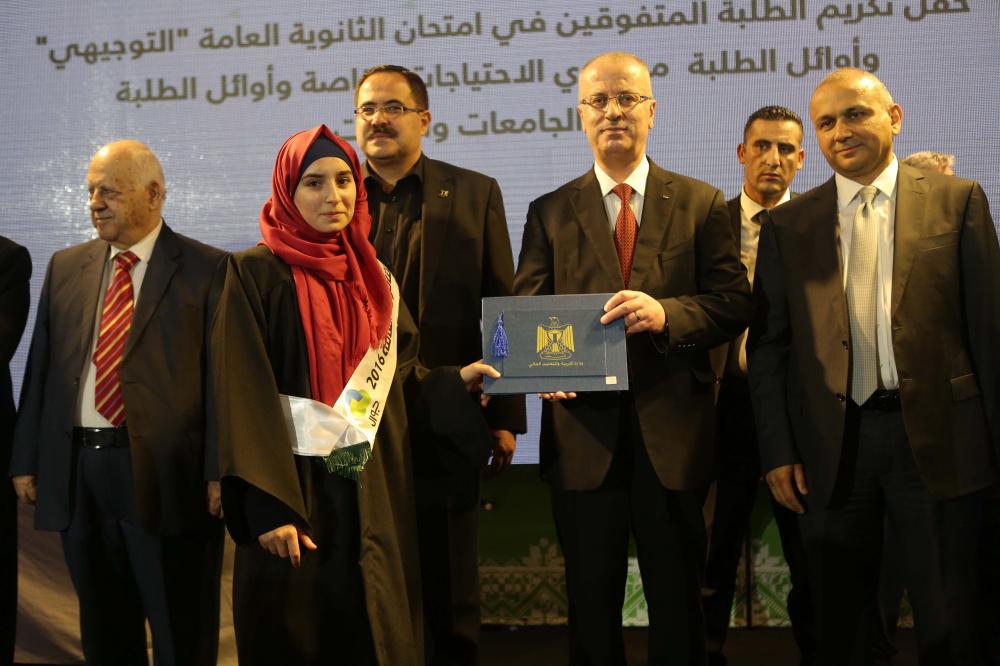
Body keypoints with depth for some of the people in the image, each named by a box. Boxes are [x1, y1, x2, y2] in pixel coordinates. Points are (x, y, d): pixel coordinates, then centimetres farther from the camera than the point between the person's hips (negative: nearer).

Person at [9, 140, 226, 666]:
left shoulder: (206, 269, -3)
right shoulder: (65, 268, 11)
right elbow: (40, 371, 11)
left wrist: (219, 471, -13)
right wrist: (26, 460, 6)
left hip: (165, 474, -4)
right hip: (76, 473, 5)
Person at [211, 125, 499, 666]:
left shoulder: (373, 276, 10)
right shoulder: (256, 273, -8)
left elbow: (394, 374, 13)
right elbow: (244, 396, -14)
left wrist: (455, 381, -5)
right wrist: (269, 508, -20)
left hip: (371, 491, 5)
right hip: (293, 484, -5)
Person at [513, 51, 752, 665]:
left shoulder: (703, 204, 6)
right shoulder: (550, 212, 9)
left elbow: (734, 305, -1)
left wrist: (667, 314, -20)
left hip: (673, 430, 0)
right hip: (584, 431, 1)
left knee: (678, 602, 8)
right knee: (591, 603, 10)